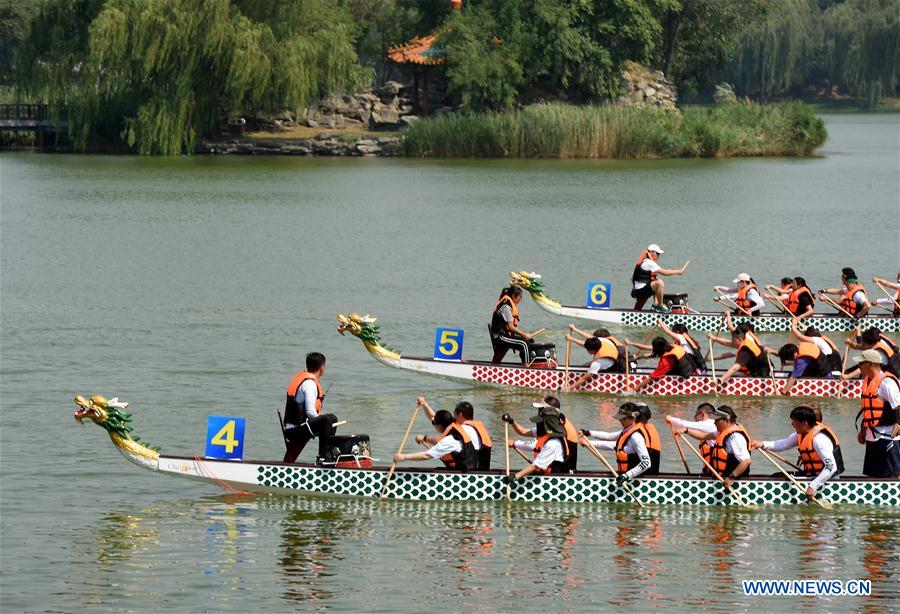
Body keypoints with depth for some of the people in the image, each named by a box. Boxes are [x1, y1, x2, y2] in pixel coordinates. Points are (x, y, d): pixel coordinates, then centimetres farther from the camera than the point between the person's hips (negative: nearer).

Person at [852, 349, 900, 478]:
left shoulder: (886, 382, -15)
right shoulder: (868, 381, 15)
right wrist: (863, 430, 26)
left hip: (887, 437, -10)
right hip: (872, 437, 10)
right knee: (873, 475, 12)